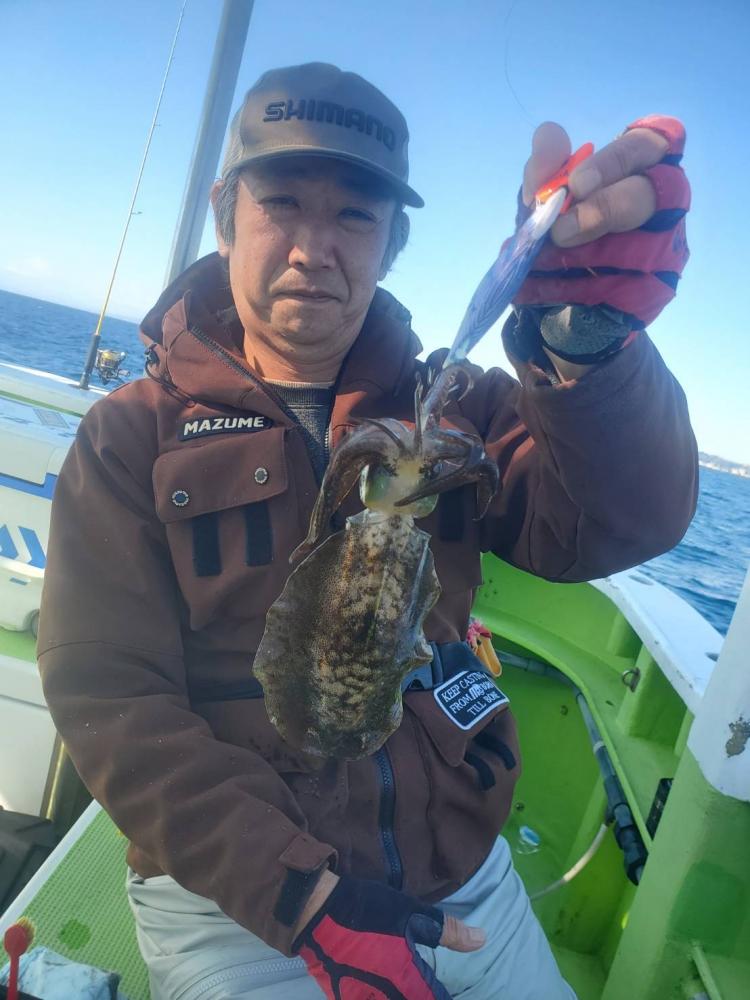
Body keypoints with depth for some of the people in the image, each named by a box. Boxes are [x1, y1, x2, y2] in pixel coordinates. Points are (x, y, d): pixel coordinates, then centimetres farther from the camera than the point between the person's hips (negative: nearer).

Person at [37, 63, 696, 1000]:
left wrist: (586, 340, -36)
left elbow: (621, 528, -16)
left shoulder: (451, 407, 0)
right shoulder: (132, 437, -5)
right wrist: (305, 899, -19)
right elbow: (109, 698, -11)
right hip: (236, 898, -2)